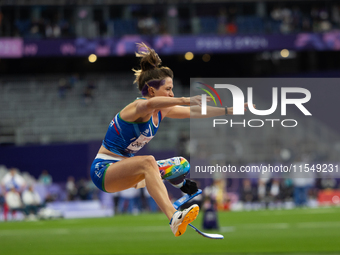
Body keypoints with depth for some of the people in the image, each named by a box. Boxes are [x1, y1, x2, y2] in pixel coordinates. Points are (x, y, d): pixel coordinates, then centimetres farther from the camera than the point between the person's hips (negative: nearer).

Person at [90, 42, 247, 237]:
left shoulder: (162, 111, 5)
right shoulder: (138, 108, -20)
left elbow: (193, 112, 11)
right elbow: (148, 104, -45)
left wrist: (230, 110, 7)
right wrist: (186, 100, -57)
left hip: (124, 167, 9)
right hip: (104, 170, -9)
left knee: (182, 164, 7)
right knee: (147, 162, -39)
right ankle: (174, 218, -56)